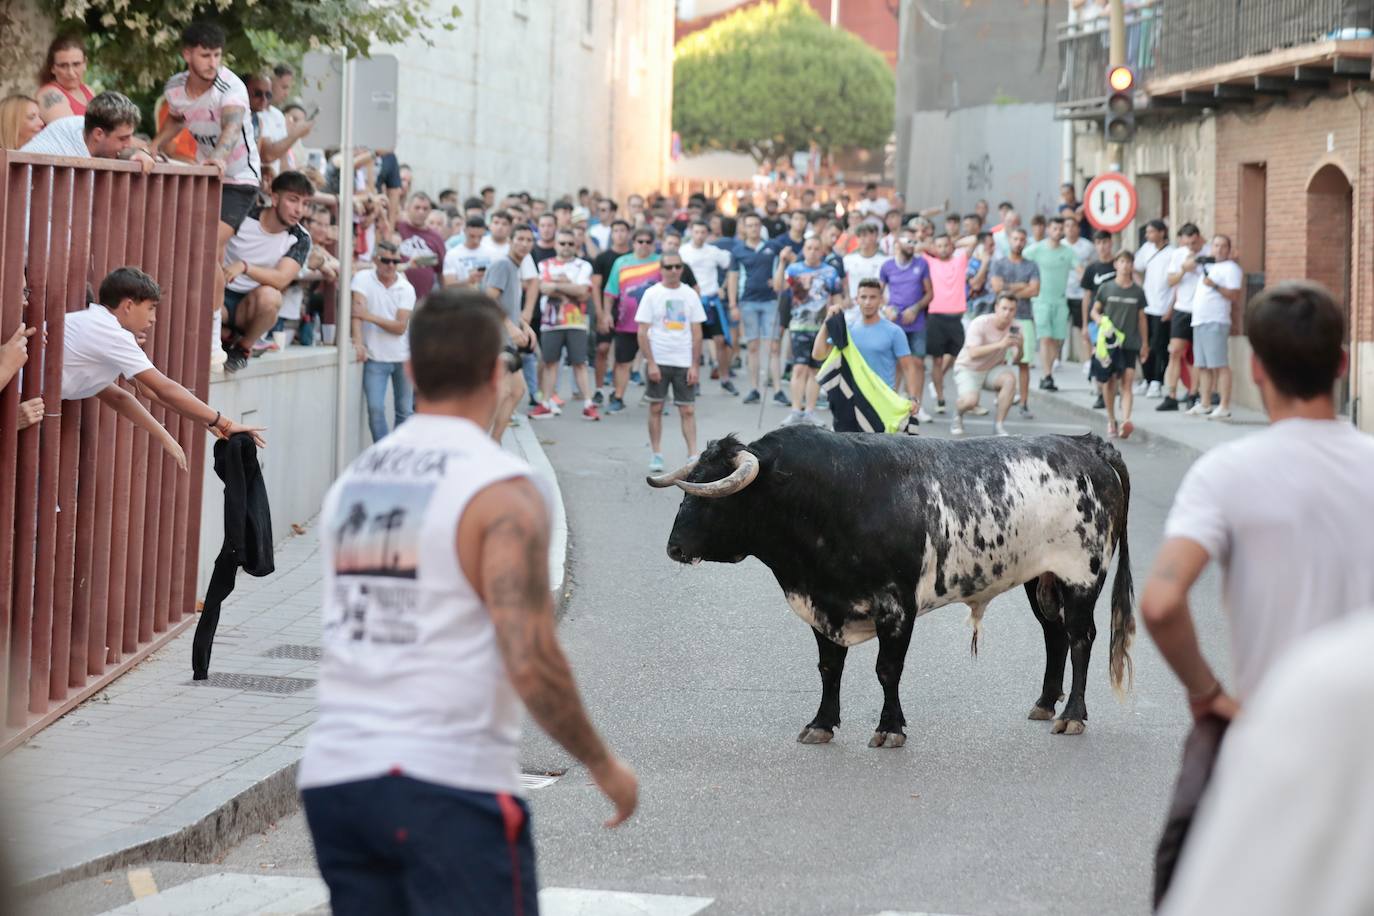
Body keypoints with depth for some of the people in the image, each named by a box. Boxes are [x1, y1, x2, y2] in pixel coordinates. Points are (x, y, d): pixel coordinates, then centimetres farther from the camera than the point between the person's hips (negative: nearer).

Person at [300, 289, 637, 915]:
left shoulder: (351, 480, 10)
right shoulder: (502, 488, -11)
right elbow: (531, 664, -17)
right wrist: (603, 766, -5)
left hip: (334, 771, 7)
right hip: (448, 782, -6)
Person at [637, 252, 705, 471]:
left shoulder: (690, 295, 5)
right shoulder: (652, 294, -1)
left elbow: (697, 333, 6)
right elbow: (642, 332, -3)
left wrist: (694, 365, -1)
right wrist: (651, 363, -11)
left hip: (684, 362, 1)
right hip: (658, 361, -1)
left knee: (688, 410, -2)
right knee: (656, 408, 3)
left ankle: (693, 455, -3)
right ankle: (656, 455, 11)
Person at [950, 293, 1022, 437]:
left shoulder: (1015, 327, -9)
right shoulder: (980, 324, -23)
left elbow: (1016, 358, -13)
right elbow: (973, 353, -36)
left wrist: (1020, 347, -36)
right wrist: (1000, 344, -46)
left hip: (993, 369, 4)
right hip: (968, 369, -4)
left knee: (1010, 379, -29)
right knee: (970, 401, -31)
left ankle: (999, 424, -14)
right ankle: (957, 416, 8)